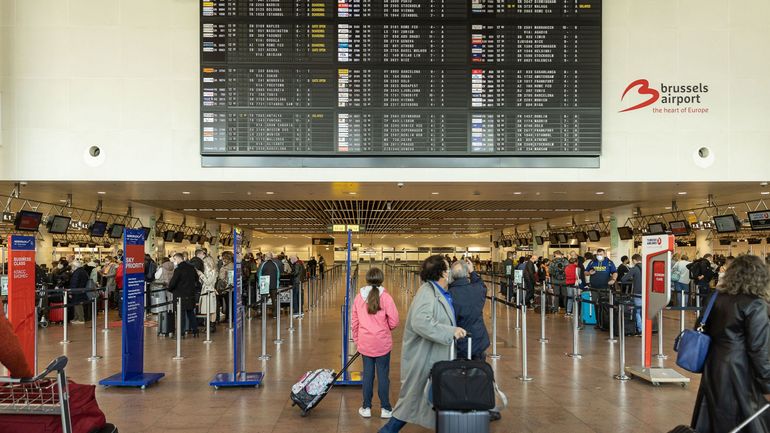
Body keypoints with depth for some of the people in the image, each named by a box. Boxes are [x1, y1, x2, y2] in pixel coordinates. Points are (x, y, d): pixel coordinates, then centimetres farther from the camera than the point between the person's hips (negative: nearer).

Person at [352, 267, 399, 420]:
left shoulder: (359, 297, -1)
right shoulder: (385, 297, -12)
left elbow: (354, 322, 7)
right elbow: (394, 322, -11)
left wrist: (356, 340, 19)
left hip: (365, 343, 3)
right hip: (383, 343, -3)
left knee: (367, 374, 13)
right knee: (383, 375, 7)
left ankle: (366, 408, 20)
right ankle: (385, 409, 16)